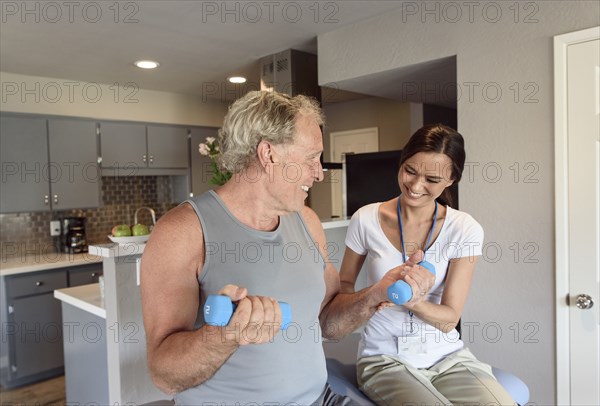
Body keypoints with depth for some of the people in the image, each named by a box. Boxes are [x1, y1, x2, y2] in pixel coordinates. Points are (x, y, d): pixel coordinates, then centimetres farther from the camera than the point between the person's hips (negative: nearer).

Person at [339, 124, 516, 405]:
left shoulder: (466, 230, -6)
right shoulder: (366, 219, -7)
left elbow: (449, 319, -6)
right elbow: (344, 283, 6)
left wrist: (416, 303, -27)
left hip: (448, 355, 2)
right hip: (385, 358, -1)